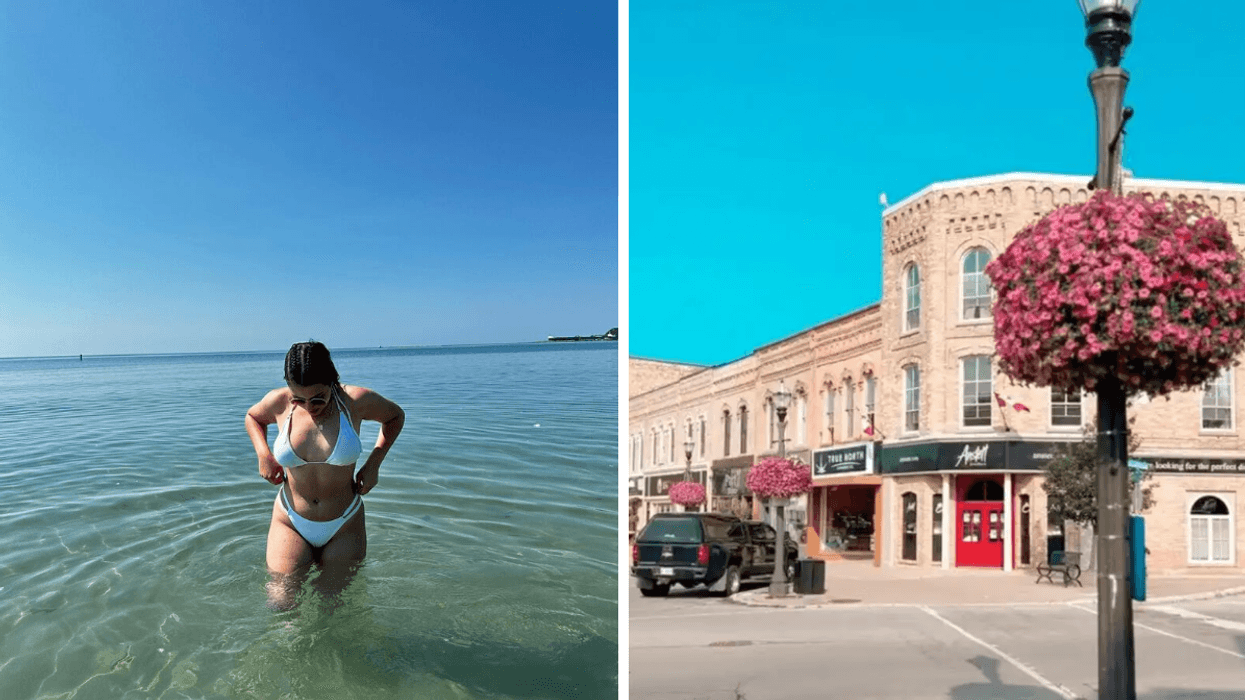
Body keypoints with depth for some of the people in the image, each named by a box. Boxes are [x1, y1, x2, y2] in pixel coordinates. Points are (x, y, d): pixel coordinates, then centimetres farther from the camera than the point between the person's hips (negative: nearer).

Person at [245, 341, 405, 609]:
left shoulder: (355, 401, -16)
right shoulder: (279, 402, -11)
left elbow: (395, 416, 5)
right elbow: (253, 417, 15)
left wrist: (373, 463, -5)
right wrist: (263, 454, -3)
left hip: (344, 527, -1)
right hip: (291, 523, 1)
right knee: (281, 606, -7)